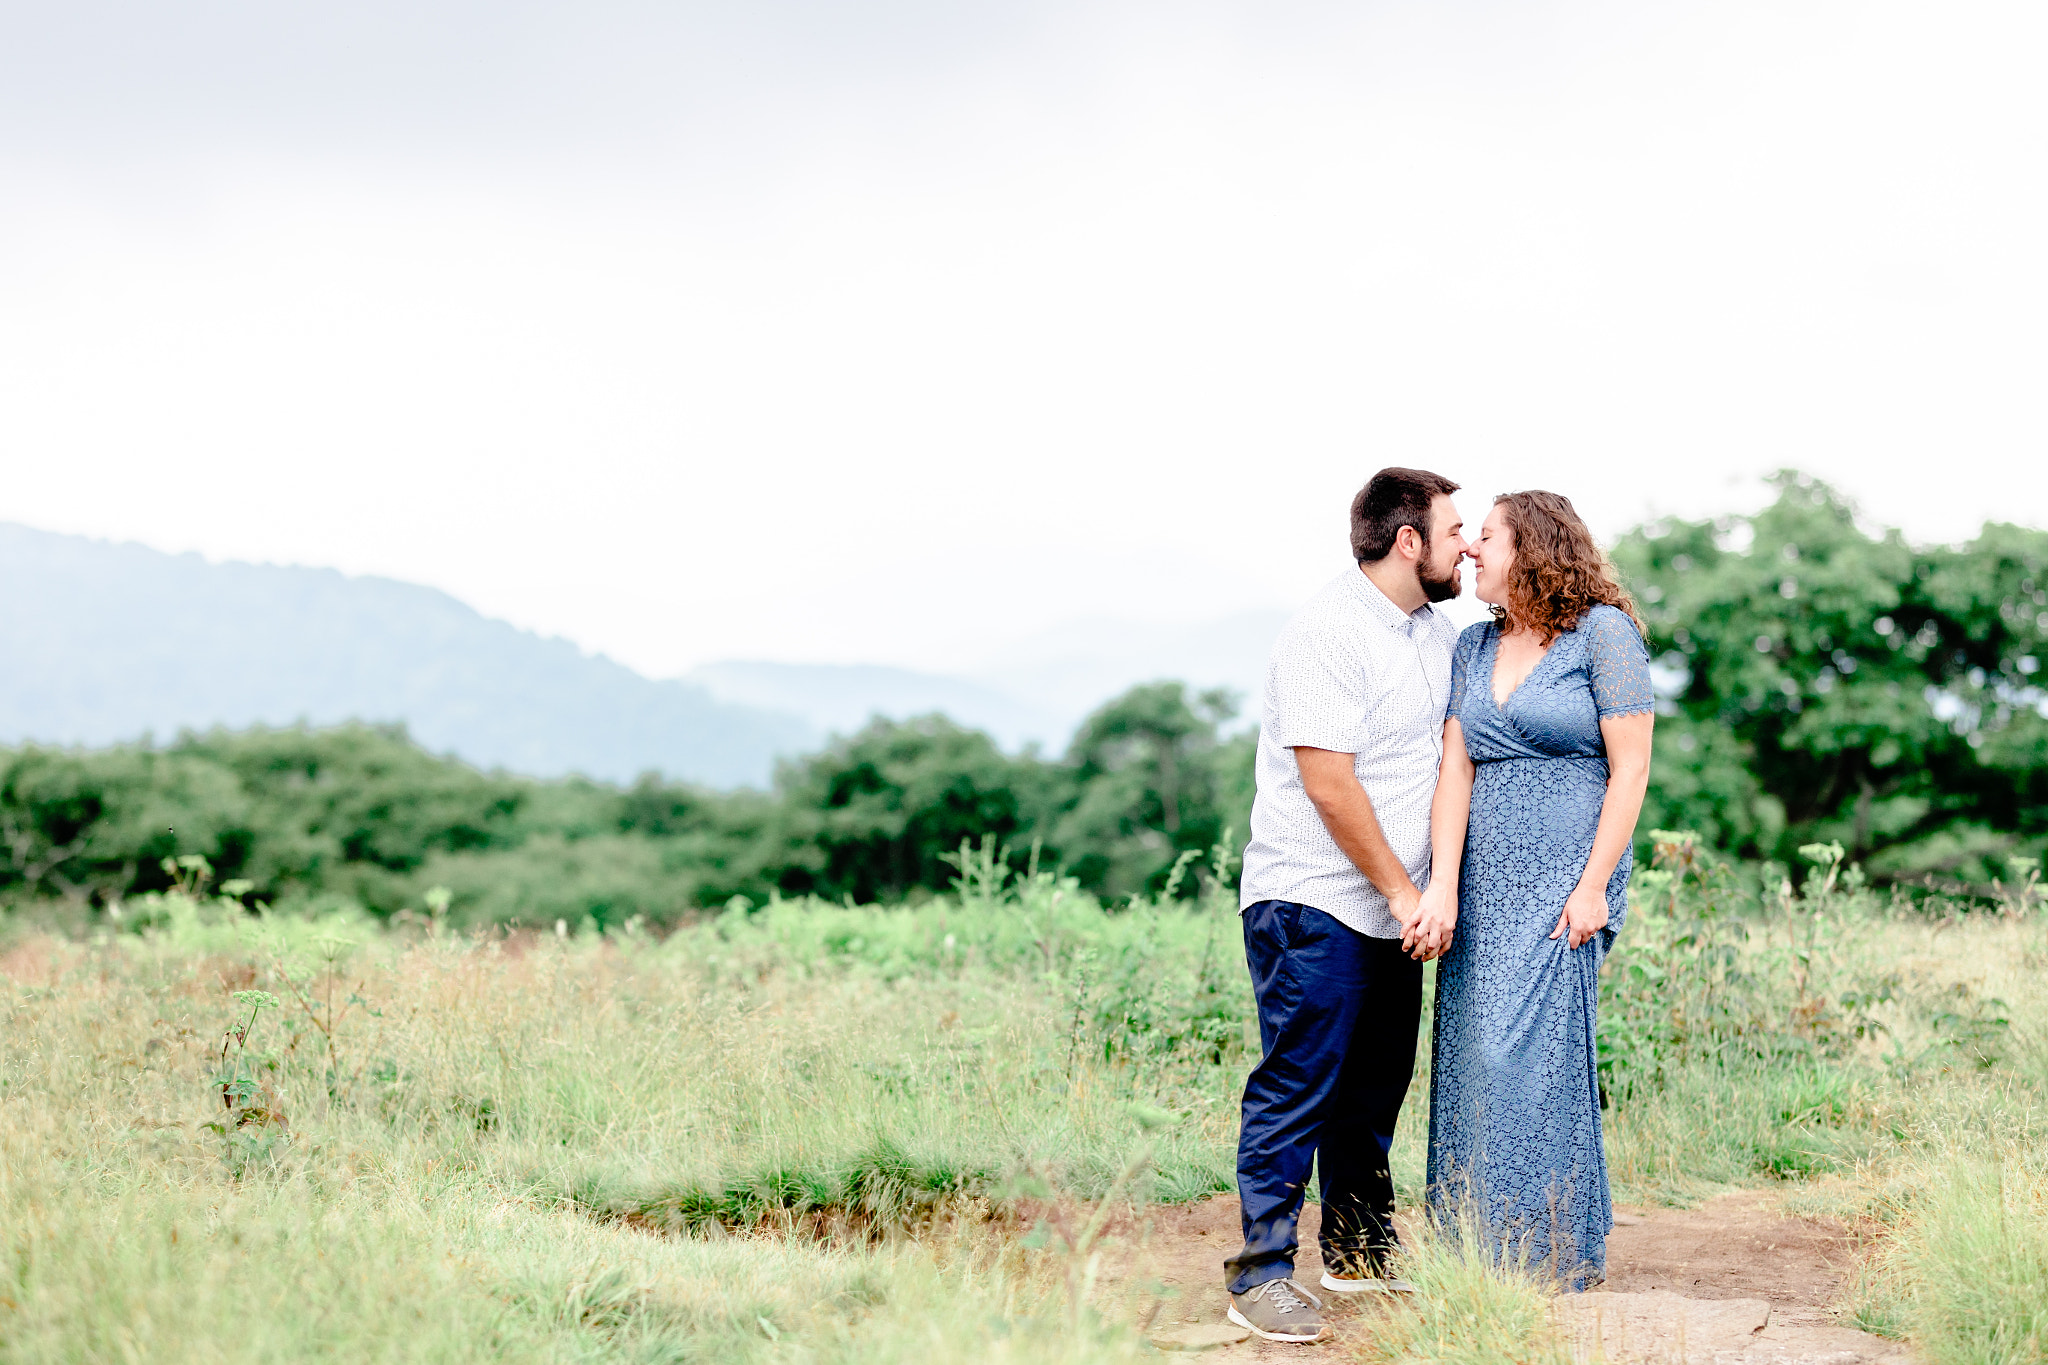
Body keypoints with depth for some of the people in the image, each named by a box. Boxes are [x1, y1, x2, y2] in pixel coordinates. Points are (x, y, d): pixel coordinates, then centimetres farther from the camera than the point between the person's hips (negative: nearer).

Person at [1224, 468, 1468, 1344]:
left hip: (1391, 907, 8)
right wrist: (1403, 890, -14)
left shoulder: (1436, 631, 12)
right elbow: (1329, 784, -19)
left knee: (1376, 1082, 14)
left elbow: (1453, 743, 21)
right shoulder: (1326, 635, -16)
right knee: (1297, 1085, -7)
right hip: (1313, 902, -8)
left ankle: (1358, 1251, 26)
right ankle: (1260, 1278, -3)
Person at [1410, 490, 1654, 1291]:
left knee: (1525, 1050, -11)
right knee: (1471, 1058, 3)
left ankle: (1551, 1255, 0)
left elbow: (1631, 768, -7)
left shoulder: (1602, 633, -3)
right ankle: (1478, 1255, 12)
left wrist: (1593, 886, -12)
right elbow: (1455, 769, 5)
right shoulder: (1475, 646, 13)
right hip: (1483, 881, 6)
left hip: (1565, 878, -6)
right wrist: (1443, 885, -7)